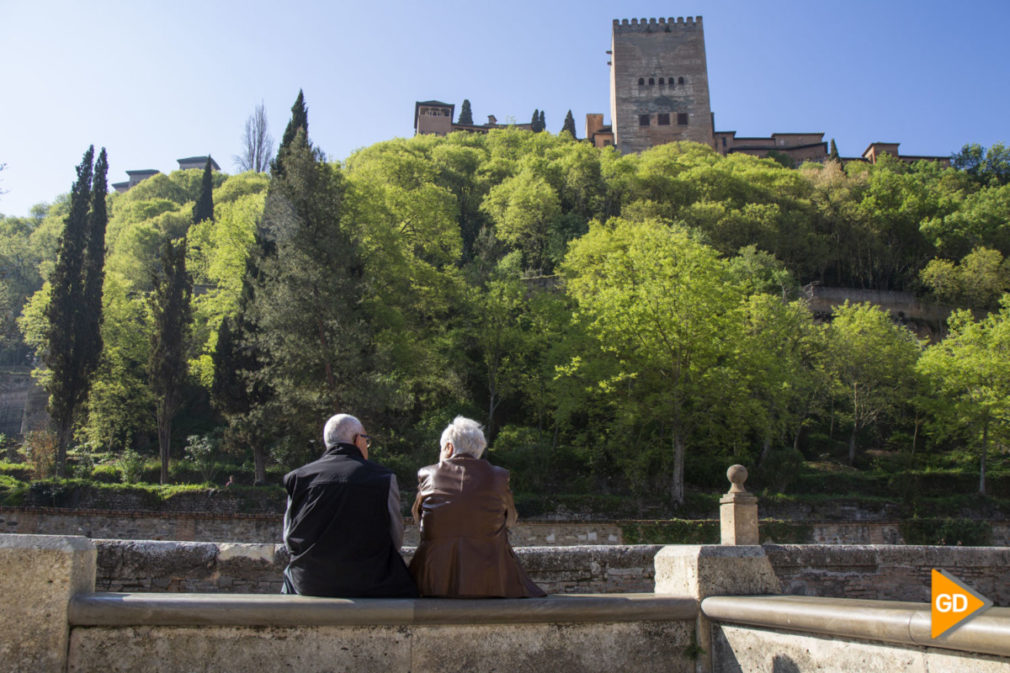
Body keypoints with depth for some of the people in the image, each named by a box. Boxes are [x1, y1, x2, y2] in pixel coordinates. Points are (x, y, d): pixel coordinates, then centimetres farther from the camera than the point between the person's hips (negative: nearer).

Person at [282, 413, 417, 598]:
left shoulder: (298, 477, -1)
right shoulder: (384, 479, -7)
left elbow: (290, 540, 5)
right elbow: (395, 539, -3)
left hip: (310, 585, 3)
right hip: (368, 583, -3)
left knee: (289, 577, 35)